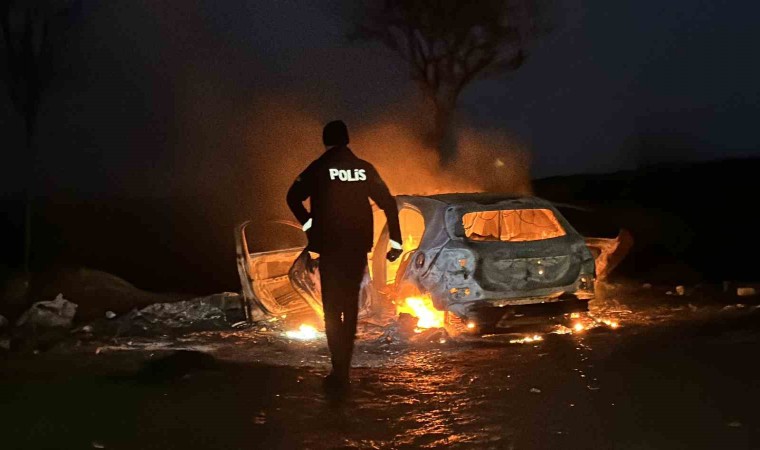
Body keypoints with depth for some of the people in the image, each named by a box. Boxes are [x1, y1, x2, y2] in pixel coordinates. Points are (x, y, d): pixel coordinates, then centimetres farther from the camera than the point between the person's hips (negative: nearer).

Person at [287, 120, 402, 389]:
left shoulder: (320, 167, -3)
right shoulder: (364, 168, 6)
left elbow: (294, 197, -13)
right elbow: (388, 203, 2)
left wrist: (308, 224, -2)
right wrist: (395, 241, 4)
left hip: (330, 246, -3)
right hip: (359, 246, 3)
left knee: (333, 308, 0)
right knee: (350, 305, 16)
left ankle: (340, 371, -10)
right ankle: (343, 367, 20)